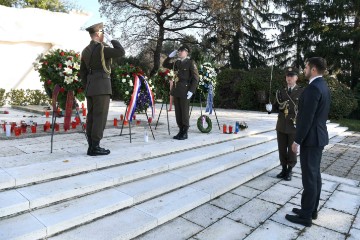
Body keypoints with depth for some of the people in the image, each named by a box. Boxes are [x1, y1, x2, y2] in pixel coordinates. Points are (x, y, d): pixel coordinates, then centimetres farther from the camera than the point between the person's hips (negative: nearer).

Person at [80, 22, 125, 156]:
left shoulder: (86, 50, 15)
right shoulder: (101, 48, -10)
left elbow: (82, 72, 17)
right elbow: (121, 52, -16)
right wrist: (113, 41, 0)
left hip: (90, 88, 8)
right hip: (102, 87, -8)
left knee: (91, 117, 8)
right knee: (100, 117, -6)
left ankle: (91, 146, 12)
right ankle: (95, 147, -5)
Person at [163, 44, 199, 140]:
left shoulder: (191, 62, -3)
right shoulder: (176, 62, 15)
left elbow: (195, 78, -8)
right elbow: (165, 65, 24)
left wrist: (191, 91, -16)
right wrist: (170, 56, 10)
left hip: (185, 91, -6)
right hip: (176, 90, 6)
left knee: (184, 111, -1)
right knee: (177, 111, 9)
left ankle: (185, 133, 8)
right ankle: (180, 130, 19)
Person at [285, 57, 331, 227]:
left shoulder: (313, 88, -20)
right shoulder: (323, 86, 12)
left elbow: (307, 118, -23)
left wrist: (297, 141, -16)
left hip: (311, 139, -10)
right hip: (319, 136, 10)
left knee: (309, 178, -1)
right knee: (315, 175, 16)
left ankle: (305, 216, 10)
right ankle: (312, 210, 28)